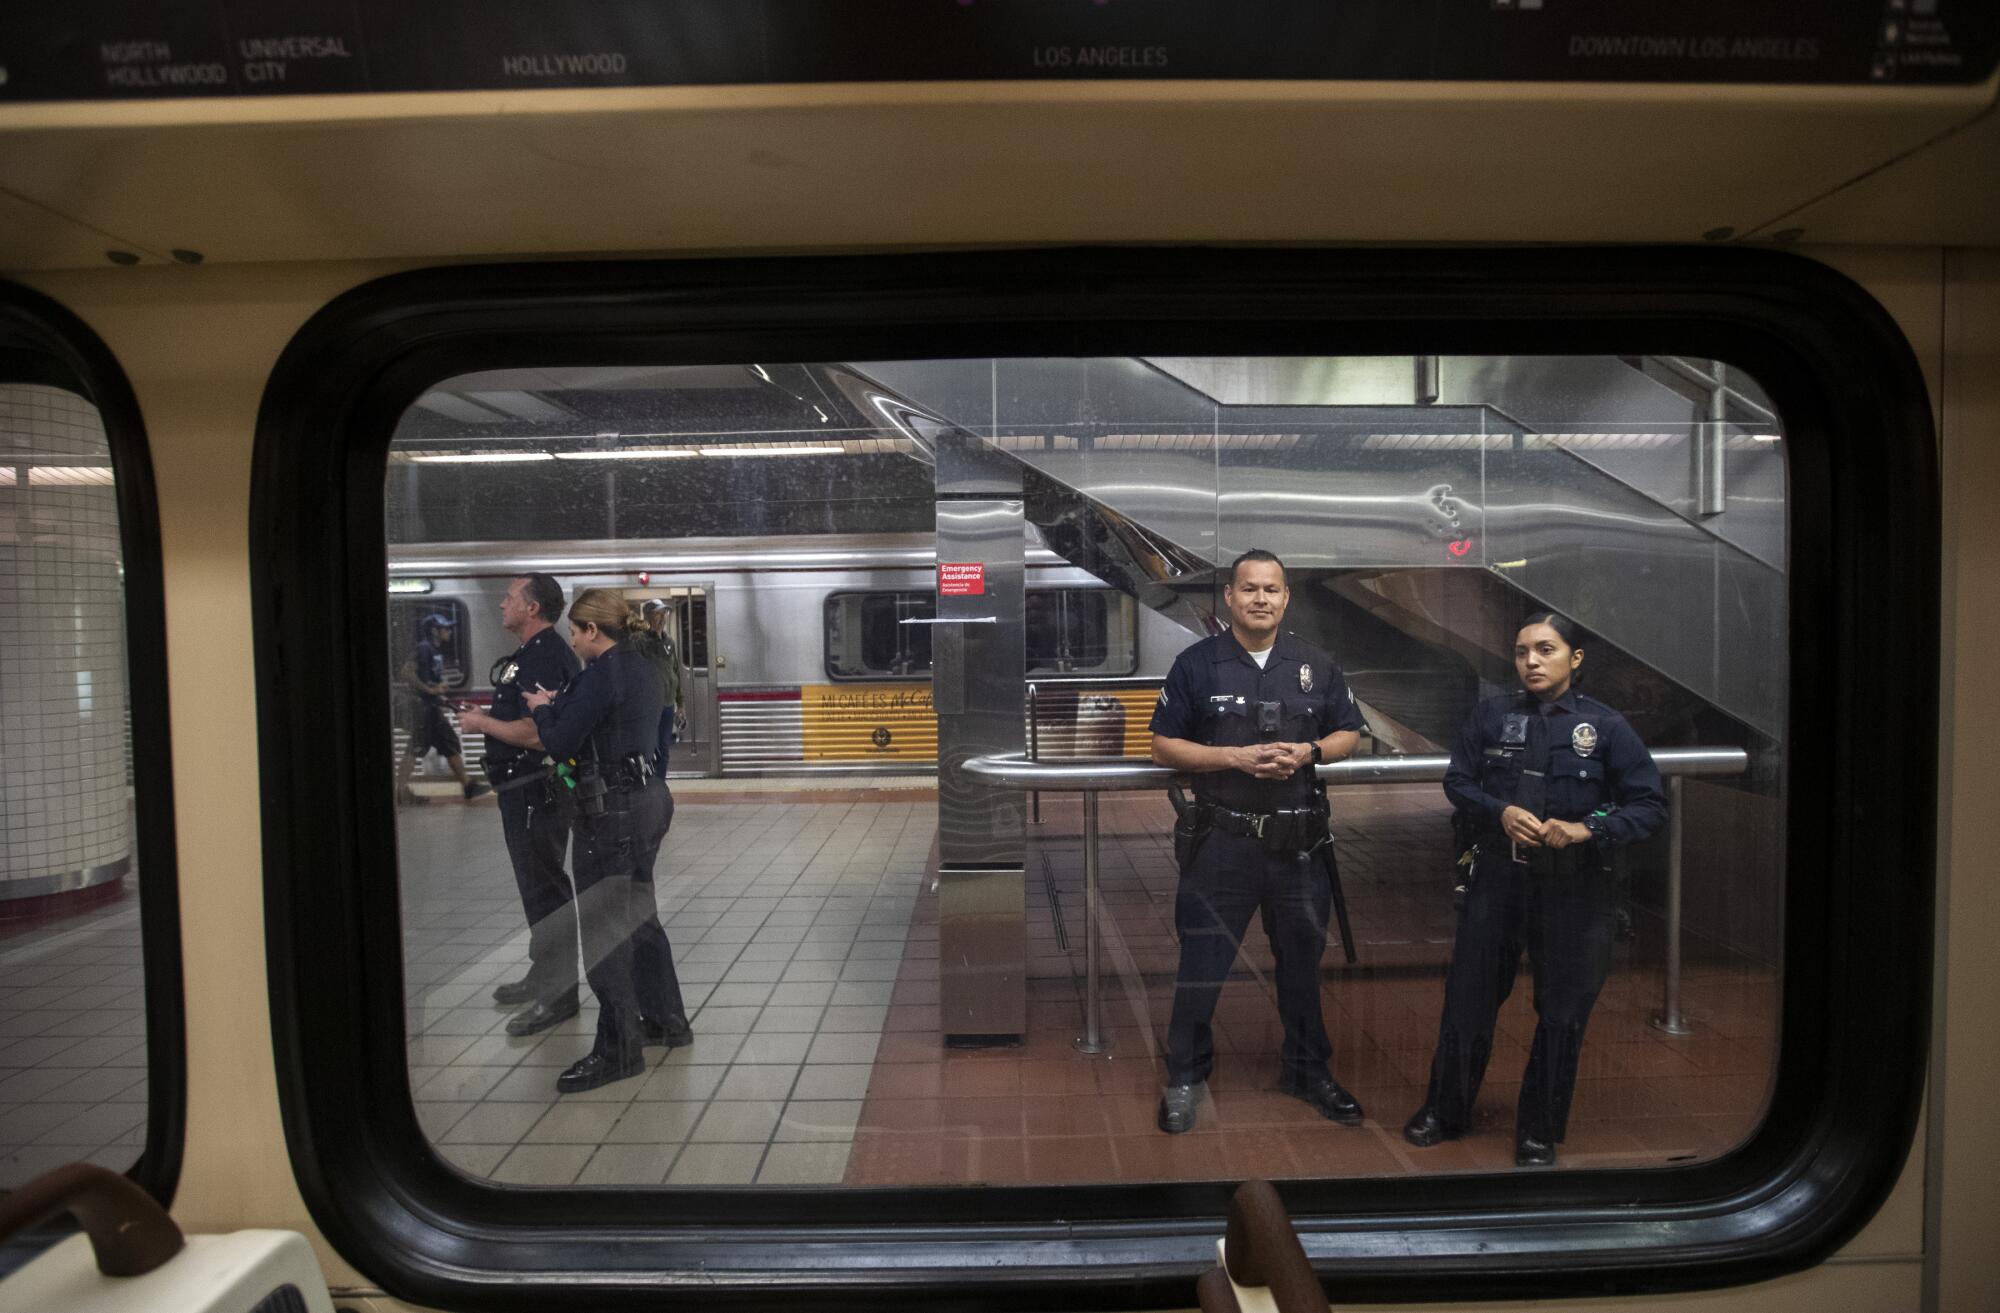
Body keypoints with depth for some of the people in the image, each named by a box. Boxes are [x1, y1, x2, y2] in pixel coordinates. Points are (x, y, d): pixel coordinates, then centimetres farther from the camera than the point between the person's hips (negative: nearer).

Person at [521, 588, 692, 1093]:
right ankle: (666, 1020, 32)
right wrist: (557, 704, 11)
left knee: (602, 928, -1)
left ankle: (617, 1050, 7)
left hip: (612, 810, -10)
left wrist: (541, 709, 3)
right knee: (639, 915, 20)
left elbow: (559, 744, -15)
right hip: (649, 799, 10)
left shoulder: (602, 674, -18)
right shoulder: (645, 663, 11)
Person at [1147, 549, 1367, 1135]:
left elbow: (1349, 733, 13)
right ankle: (1185, 1077, 21)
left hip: (1299, 841, 3)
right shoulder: (1196, 664, -1)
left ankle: (1306, 1069, 35)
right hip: (1221, 840, -3)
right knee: (1202, 961, 4)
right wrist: (1234, 757, -15)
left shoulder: (1316, 665, 8)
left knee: (1302, 959, 16)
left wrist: (1308, 752, -8)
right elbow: (1163, 744, -2)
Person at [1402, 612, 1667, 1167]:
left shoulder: (1605, 726, -4)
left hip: (1573, 889, -1)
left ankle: (1539, 1132, 29)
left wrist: (1587, 829, -20)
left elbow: (1650, 804, -4)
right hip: (1497, 878, 1)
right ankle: (1445, 1111, 30)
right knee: (1468, 998, 10)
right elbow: (1458, 781, 4)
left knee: (1562, 1012, 9)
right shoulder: (1492, 714, 1)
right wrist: (1500, 812, -14)